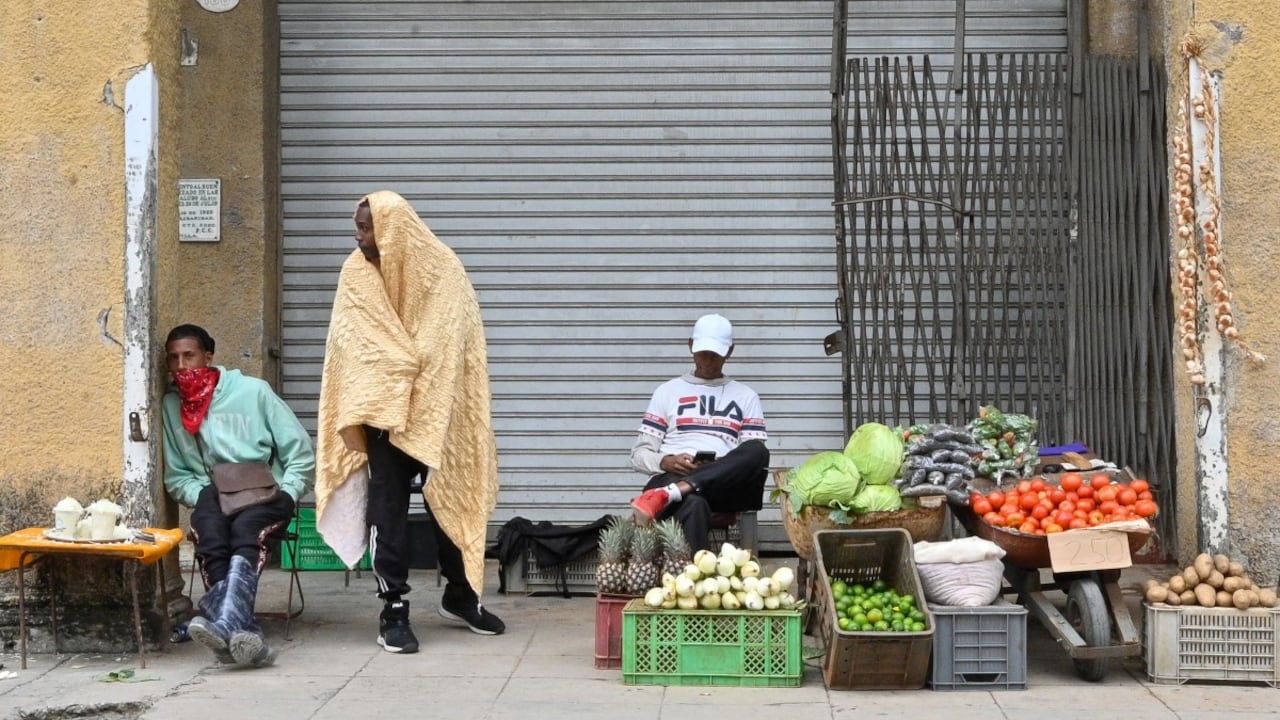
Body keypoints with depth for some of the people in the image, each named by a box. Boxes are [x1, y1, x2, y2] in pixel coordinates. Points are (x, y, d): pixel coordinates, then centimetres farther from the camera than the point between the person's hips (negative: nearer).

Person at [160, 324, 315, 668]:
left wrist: (284, 496, -9)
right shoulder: (170, 406, 13)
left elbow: (301, 452, 5)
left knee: (244, 528, -37)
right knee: (210, 536, -35)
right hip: (212, 500, 2)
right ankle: (245, 635, -53)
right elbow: (175, 476, 15)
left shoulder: (253, 391, 4)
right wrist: (202, 495, -6)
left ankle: (227, 624, -59)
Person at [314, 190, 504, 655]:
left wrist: (416, 389, -13)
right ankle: (394, 608, 2)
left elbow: (452, 346, -6)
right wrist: (391, 395, -12)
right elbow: (356, 346, -4)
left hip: (438, 411, 0)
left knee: (452, 500, 9)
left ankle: (460, 595, 25)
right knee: (388, 507, -3)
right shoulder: (357, 274, -3)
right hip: (380, 409, 0)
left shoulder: (443, 270, -6)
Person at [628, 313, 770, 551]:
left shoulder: (745, 396, 22)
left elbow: (754, 457, 11)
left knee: (757, 450, -35)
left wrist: (721, 467, -12)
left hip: (723, 486, 2)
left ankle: (666, 496, -48)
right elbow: (639, 454, 14)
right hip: (671, 477, -1)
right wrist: (666, 462, -10)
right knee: (693, 504, -41)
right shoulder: (667, 391, 20)